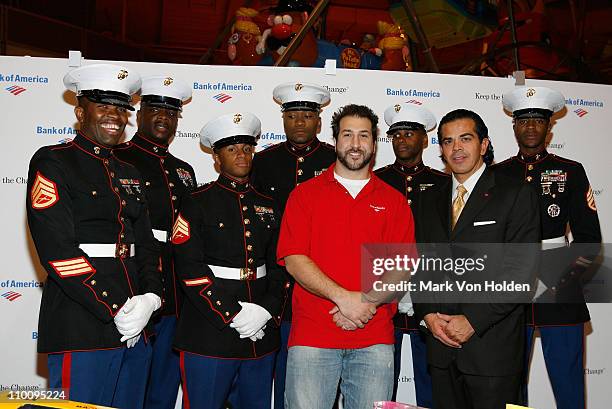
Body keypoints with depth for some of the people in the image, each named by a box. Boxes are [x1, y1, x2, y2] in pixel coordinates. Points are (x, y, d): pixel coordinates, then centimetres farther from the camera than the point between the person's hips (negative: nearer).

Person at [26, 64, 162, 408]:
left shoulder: (129, 173, 16)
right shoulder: (53, 163, -5)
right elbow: (57, 250, -15)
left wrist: (151, 296, -4)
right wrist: (116, 309, -17)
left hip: (135, 328, 7)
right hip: (82, 329, -7)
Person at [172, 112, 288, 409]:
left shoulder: (268, 206, 12)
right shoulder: (198, 203, -2)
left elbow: (280, 266, 8)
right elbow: (190, 268, -11)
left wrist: (267, 310, -8)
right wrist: (232, 315, -15)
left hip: (262, 332, 5)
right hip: (209, 333, -4)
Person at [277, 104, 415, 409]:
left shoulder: (394, 201, 11)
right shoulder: (305, 194, 7)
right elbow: (293, 260, -4)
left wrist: (368, 302, -14)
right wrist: (343, 297, -14)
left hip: (374, 338, 2)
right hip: (311, 335, -1)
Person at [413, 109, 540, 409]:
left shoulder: (516, 195, -3)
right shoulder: (430, 201, 13)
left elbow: (522, 270, -11)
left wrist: (473, 321, -14)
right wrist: (427, 314, -4)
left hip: (492, 347, -4)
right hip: (441, 345, 4)